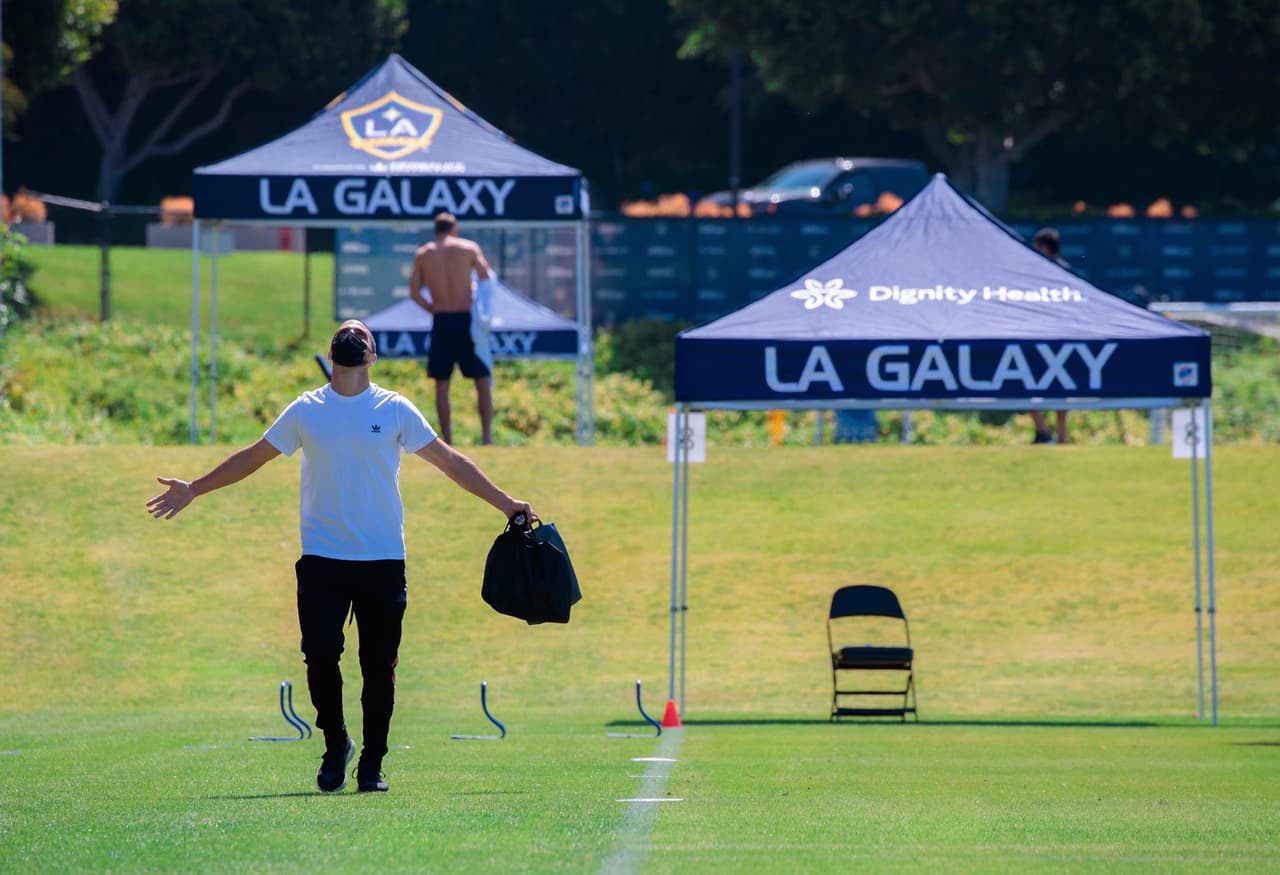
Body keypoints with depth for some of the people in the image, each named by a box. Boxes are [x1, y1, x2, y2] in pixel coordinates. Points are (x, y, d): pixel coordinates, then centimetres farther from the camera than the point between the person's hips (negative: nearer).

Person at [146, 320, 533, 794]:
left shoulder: (395, 410, 5)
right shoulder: (306, 410, 7)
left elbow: (450, 461, 10)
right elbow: (253, 457, 17)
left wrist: (505, 503, 8)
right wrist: (193, 489, 16)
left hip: (383, 560, 0)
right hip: (321, 559, 0)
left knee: (379, 665, 0)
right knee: (320, 653, -10)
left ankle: (372, 764, 11)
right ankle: (335, 745, 12)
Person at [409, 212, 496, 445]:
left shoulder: (423, 254, 6)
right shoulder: (469, 248, 0)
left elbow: (414, 293, 2)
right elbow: (487, 281, -5)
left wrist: (433, 309, 12)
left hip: (441, 321, 1)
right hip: (466, 320, -1)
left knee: (442, 383, 7)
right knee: (483, 379, 6)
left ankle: (447, 441, 4)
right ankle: (487, 436, -3)